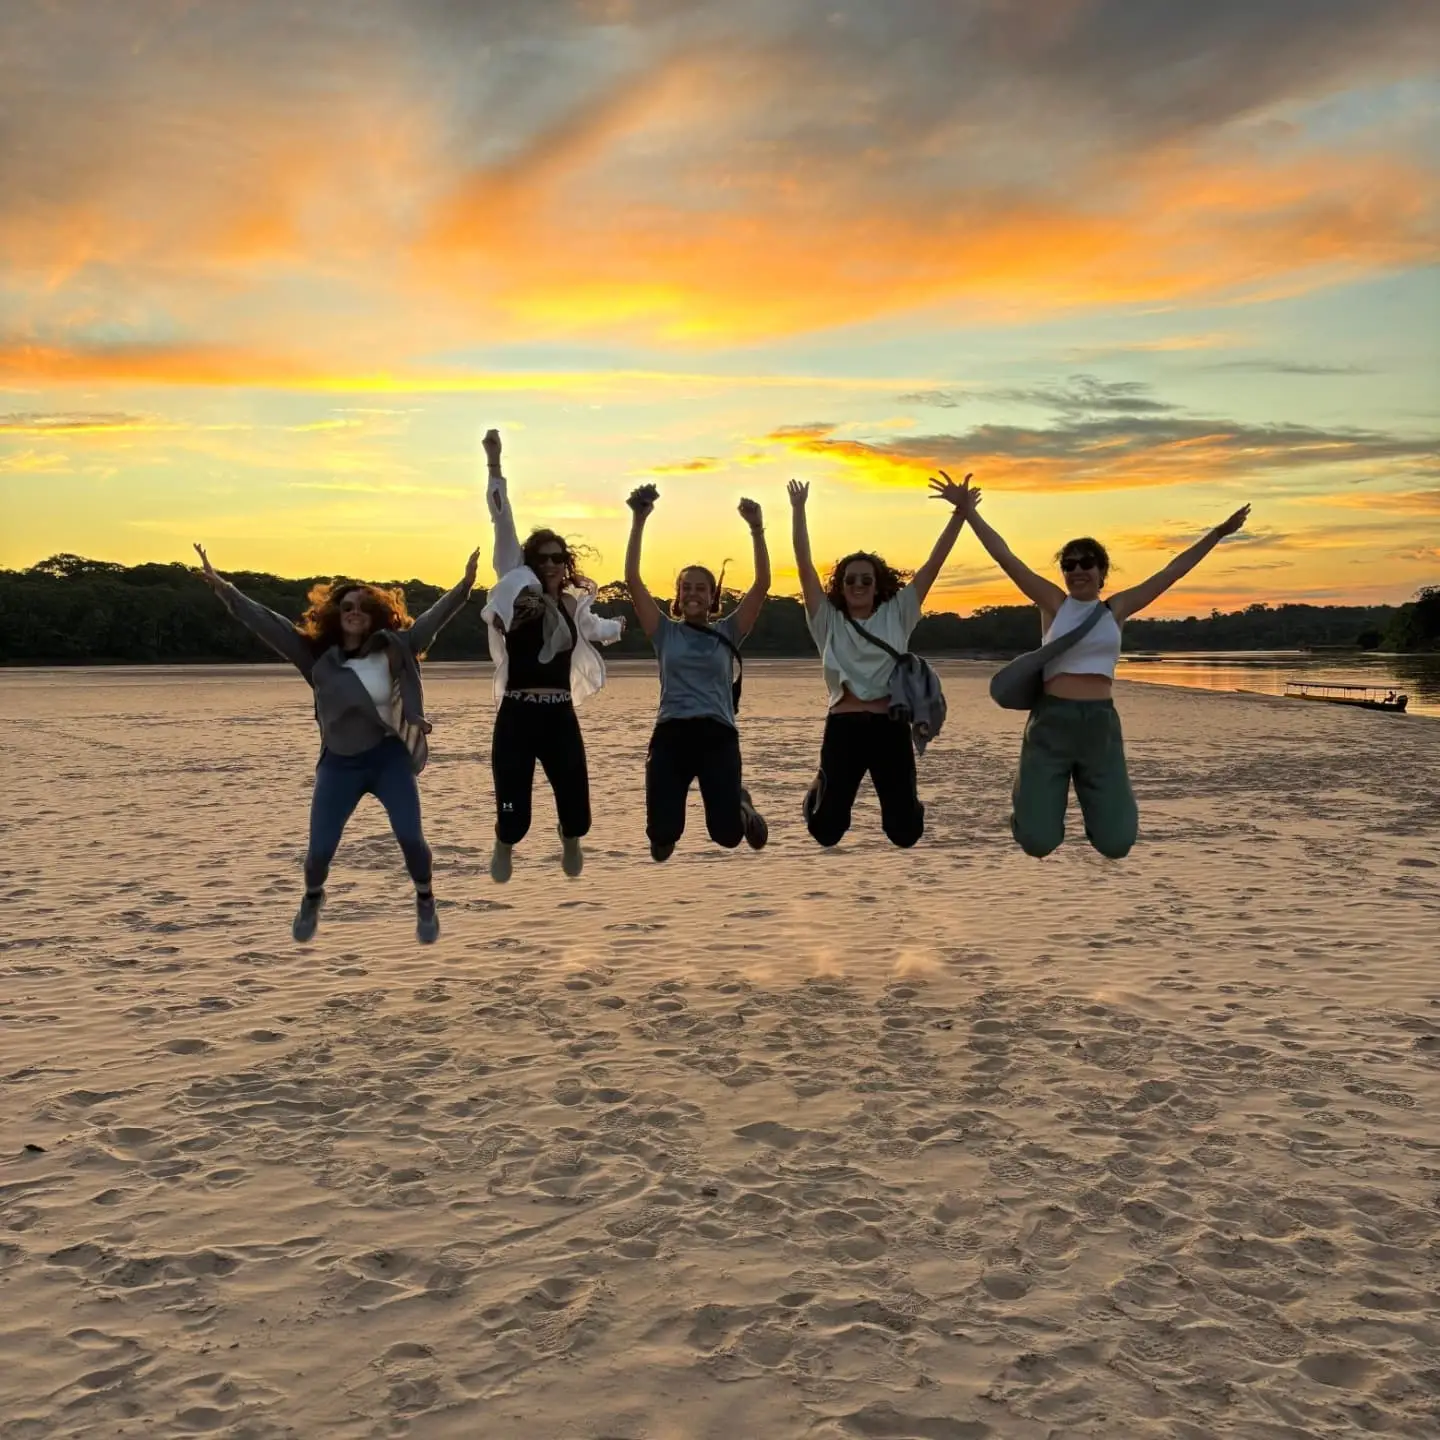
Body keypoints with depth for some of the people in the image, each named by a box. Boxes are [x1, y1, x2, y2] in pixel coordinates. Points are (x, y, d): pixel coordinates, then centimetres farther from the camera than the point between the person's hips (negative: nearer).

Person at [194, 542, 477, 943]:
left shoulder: (394, 650, -3)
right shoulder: (318, 656, -2)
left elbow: (431, 619, -7)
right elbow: (268, 624, -6)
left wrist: (464, 585, -17)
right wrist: (225, 590, -12)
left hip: (390, 758, -1)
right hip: (340, 764, 1)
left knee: (410, 836, -10)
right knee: (320, 847, 1)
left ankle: (426, 904, 17)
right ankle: (312, 900, 36)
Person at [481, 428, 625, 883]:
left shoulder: (573, 604, 12)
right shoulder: (517, 588, 0)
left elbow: (594, 627, 38)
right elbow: (504, 527, -8)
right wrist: (494, 465, -14)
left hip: (561, 718, 4)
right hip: (517, 717, -4)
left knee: (575, 810, 2)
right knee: (513, 813, -4)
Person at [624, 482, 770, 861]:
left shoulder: (728, 633, 9)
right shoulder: (665, 632, 9)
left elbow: (762, 585, -1)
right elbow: (632, 580, 0)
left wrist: (757, 529, -11)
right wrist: (638, 521, -8)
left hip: (717, 735, 0)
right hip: (670, 735, 1)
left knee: (727, 834, -13)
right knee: (661, 834, -12)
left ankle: (742, 807, 27)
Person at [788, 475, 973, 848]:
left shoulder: (896, 614, 9)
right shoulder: (828, 620, 8)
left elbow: (934, 563, 4)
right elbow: (804, 564, 3)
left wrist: (959, 513, -3)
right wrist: (798, 509, -2)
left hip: (891, 727, 1)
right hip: (843, 728, 0)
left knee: (905, 832, 3)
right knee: (826, 831, 2)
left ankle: (901, 801, 41)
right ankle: (821, 791, 38)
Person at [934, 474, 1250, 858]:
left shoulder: (1116, 609, 8)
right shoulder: (1054, 603, 2)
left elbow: (1173, 571, 12)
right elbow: (1006, 558, -3)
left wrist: (1218, 533, 12)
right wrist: (968, 511, -9)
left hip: (1101, 725, 2)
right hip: (1051, 722, -2)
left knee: (1115, 843, -1)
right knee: (1038, 842, -7)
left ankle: (1095, 806, 35)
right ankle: (1039, 804, 31)